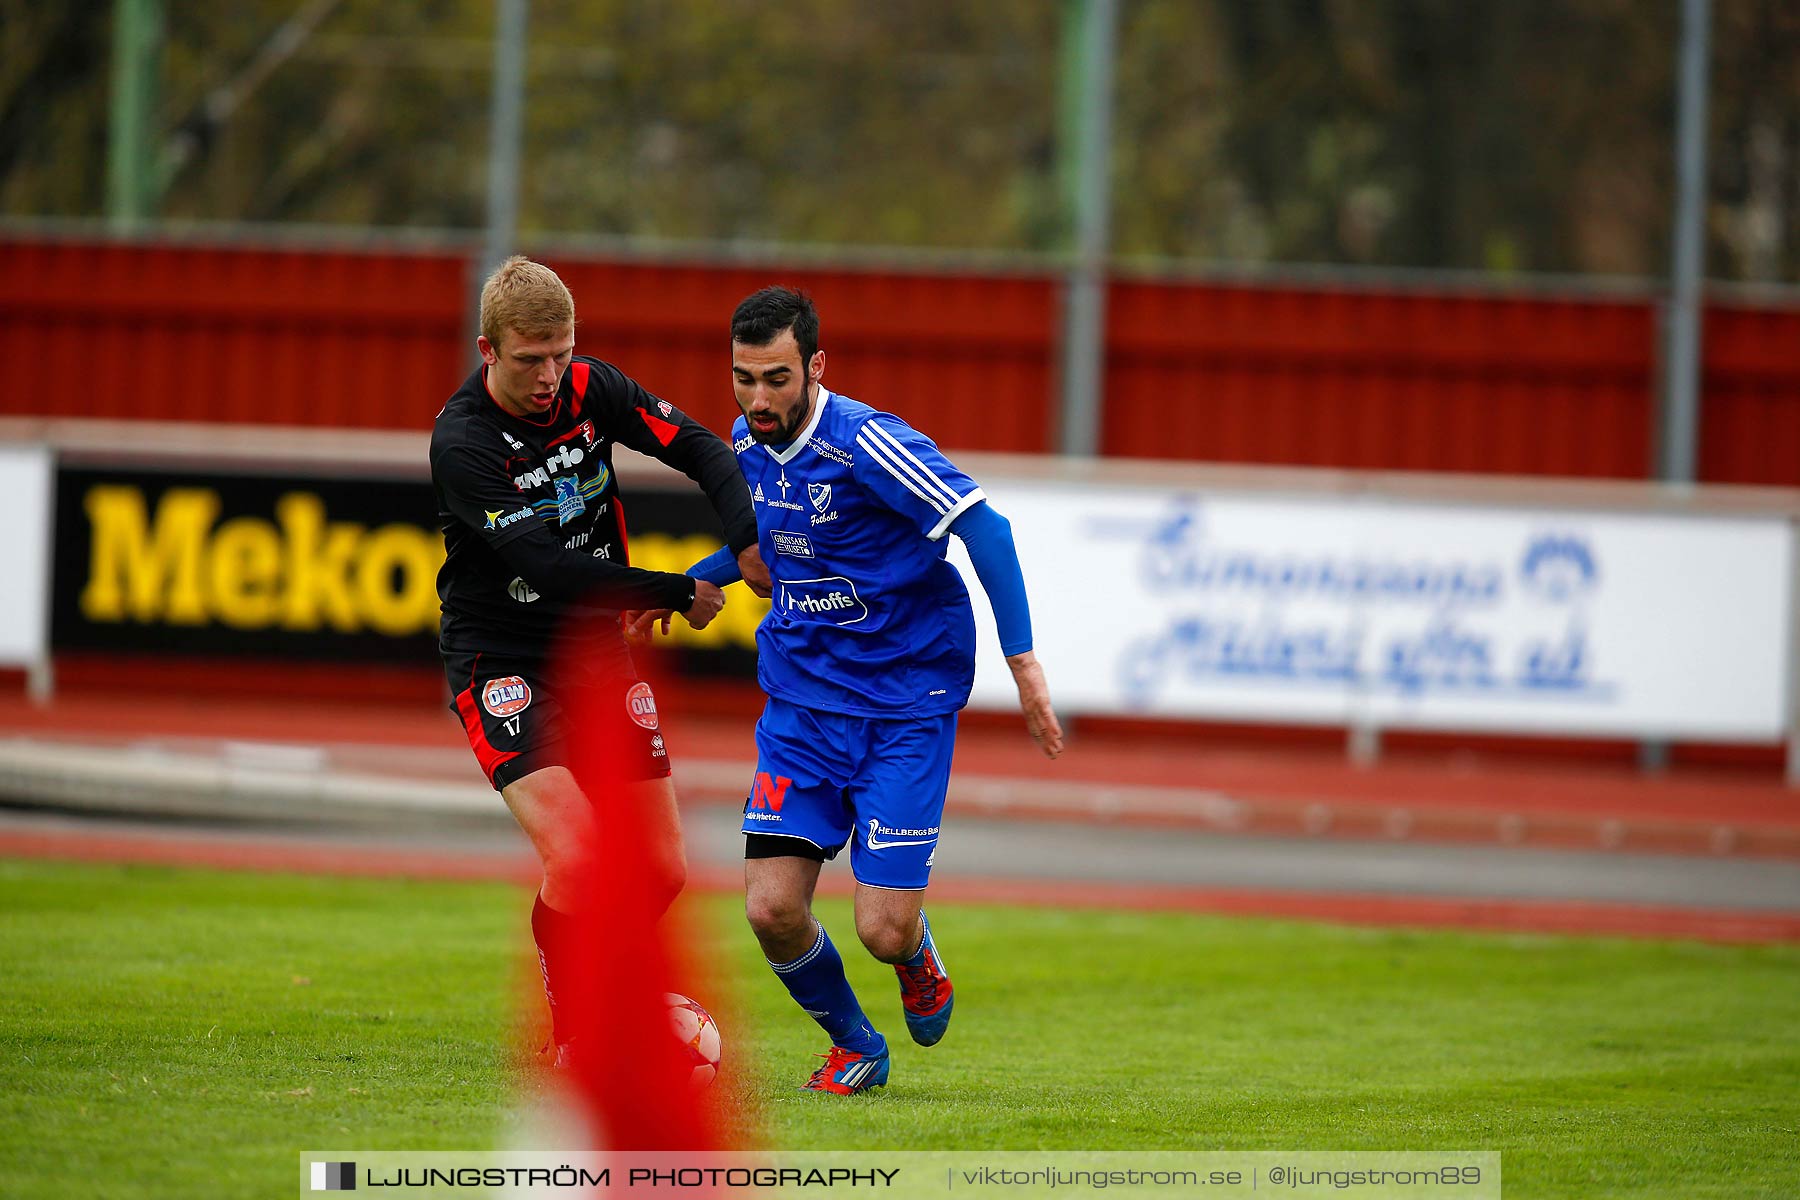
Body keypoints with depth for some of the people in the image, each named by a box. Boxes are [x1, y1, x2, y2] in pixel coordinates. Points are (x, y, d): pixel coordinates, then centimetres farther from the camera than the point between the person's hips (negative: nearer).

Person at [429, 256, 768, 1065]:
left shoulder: (592, 389, -6)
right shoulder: (460, 441, -22)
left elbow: (700, 449, 4)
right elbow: (551, 567, -26)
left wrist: (746, 538, -15)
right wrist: (679, 595, -19)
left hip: (596, 651, 5)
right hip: (501, 659, -5)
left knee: (662, 872, 1)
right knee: (576, 857, -23)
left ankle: (597, 982, 28)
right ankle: (574, 1037, -5)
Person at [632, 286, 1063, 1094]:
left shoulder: (866, 444, -20)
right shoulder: (747, 445, 2)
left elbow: (984, 530, -21)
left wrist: (1023, 663, -26)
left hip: (906, 703, -5)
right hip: (800, 699, 5)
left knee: (883, 929, -12)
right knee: (771, 910, -9)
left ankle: (918, 959, 27)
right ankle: (855, 1047, 20)